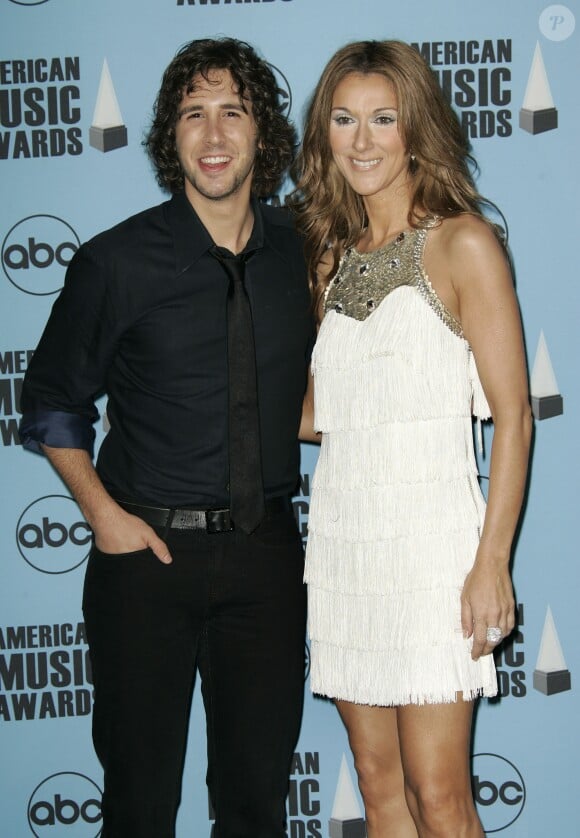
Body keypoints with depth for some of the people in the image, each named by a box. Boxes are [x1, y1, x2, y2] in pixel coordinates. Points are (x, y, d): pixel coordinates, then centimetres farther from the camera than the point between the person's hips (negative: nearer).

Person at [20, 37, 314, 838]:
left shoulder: (300, 251, 4)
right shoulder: (118, 263, -6)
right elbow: (51, 402, 3)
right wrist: (103, 513, -6)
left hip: (264, 550, 3)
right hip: (148, 548, -2)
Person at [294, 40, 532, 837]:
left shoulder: (462, 244, -3)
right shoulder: (332, 257, 14)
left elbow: (512, 415, -7)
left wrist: (492, 561, -14)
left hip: (428, 532, -6)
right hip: (341, 532, 6)